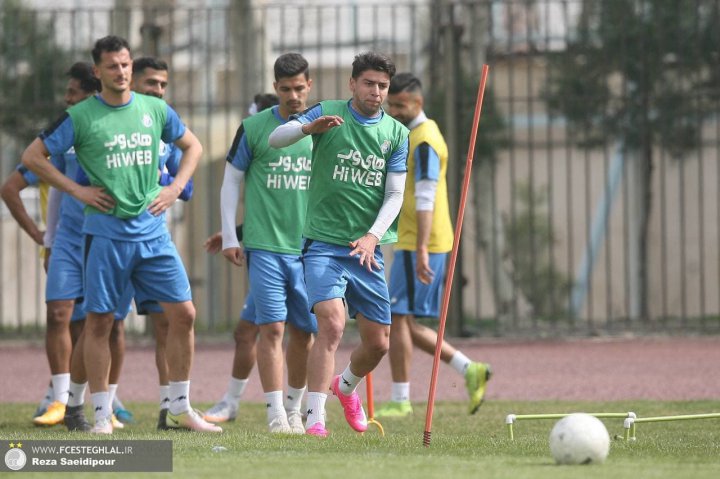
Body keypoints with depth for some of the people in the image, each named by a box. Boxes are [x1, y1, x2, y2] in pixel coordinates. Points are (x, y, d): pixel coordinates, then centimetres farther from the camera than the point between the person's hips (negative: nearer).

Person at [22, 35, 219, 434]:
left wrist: (175, 188, 8)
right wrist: (76, 190, -5)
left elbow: (192, 147, 23)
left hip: (152, 232, 3)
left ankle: (180, 409, 9)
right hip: (105, 233, -3)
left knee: (183, 313, -1)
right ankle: (101, 413, 8)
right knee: (99, 322, -1)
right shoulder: (80, 117, -3)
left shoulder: (155, 110, 8)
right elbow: (32, 156, 1)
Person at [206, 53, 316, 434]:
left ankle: (294, 410, 22)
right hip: (264, 245, -3)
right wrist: (229, 238, 1)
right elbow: (231, 182, 6)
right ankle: (275, 414, -10)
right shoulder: (254, 128, 0)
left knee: (304, 331, 6)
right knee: (272, 327, -10)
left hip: (308, 246, 3)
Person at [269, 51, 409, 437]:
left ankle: (346, 386, 40)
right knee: (332, 324, -23)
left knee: (378, 342, 8)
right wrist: (309, 127, -35)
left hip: (367, 249, 4)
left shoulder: (396, 133, 7)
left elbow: (395, 195, 2)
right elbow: (276, 138, -14)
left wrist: (373, 235, -15)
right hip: (324, 244, -4)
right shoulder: (328, 114, -1)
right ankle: (314, 417, -20)